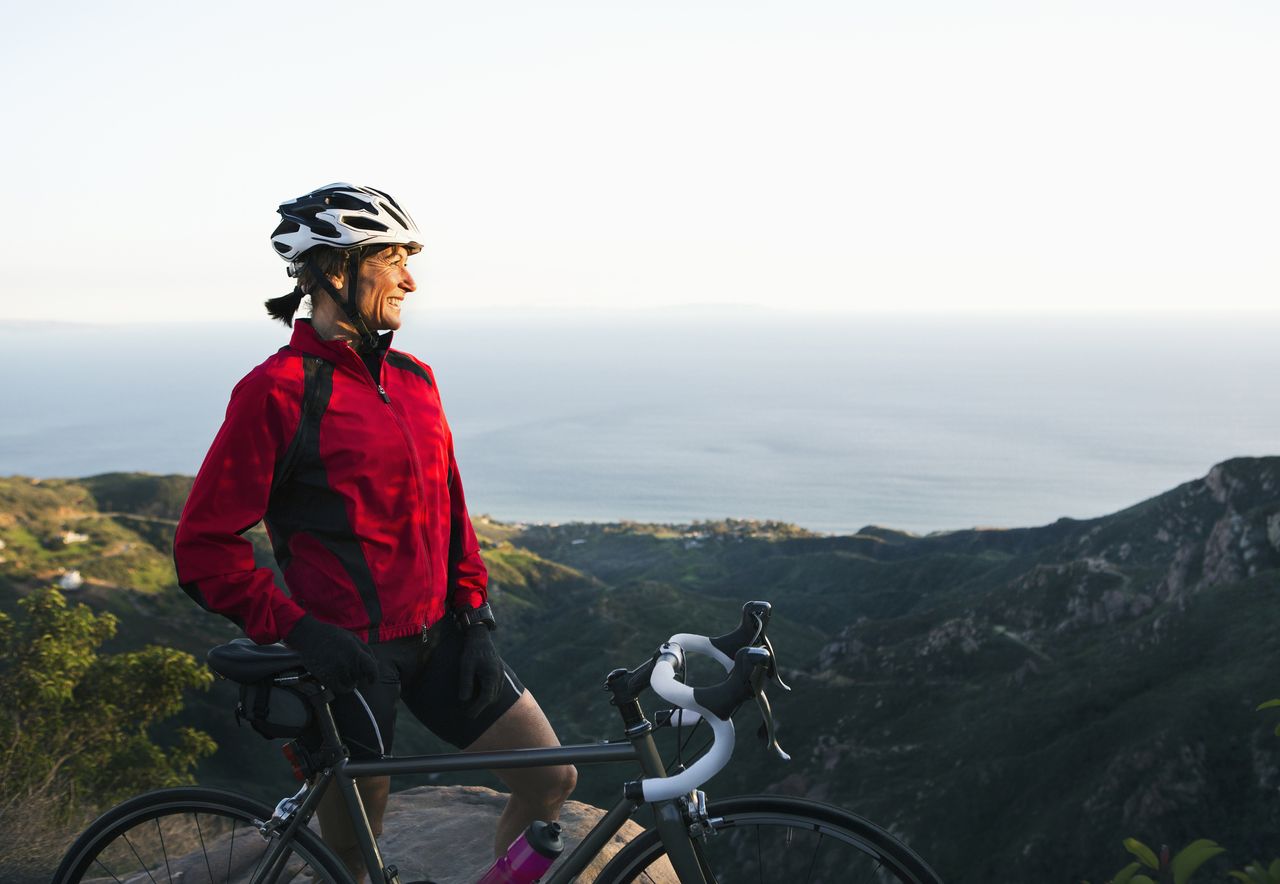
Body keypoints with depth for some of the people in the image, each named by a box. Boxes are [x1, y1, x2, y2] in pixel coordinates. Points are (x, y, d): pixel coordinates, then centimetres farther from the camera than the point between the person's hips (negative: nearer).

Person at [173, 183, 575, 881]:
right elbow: (203, 551, -13)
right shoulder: (278, 391, -13)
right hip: (351, 655, -6)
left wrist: (471, 608, 6)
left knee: (551, 778, 3)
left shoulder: (413, 380, 8)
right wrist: (298, 629, -20)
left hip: (438, 636, 6)